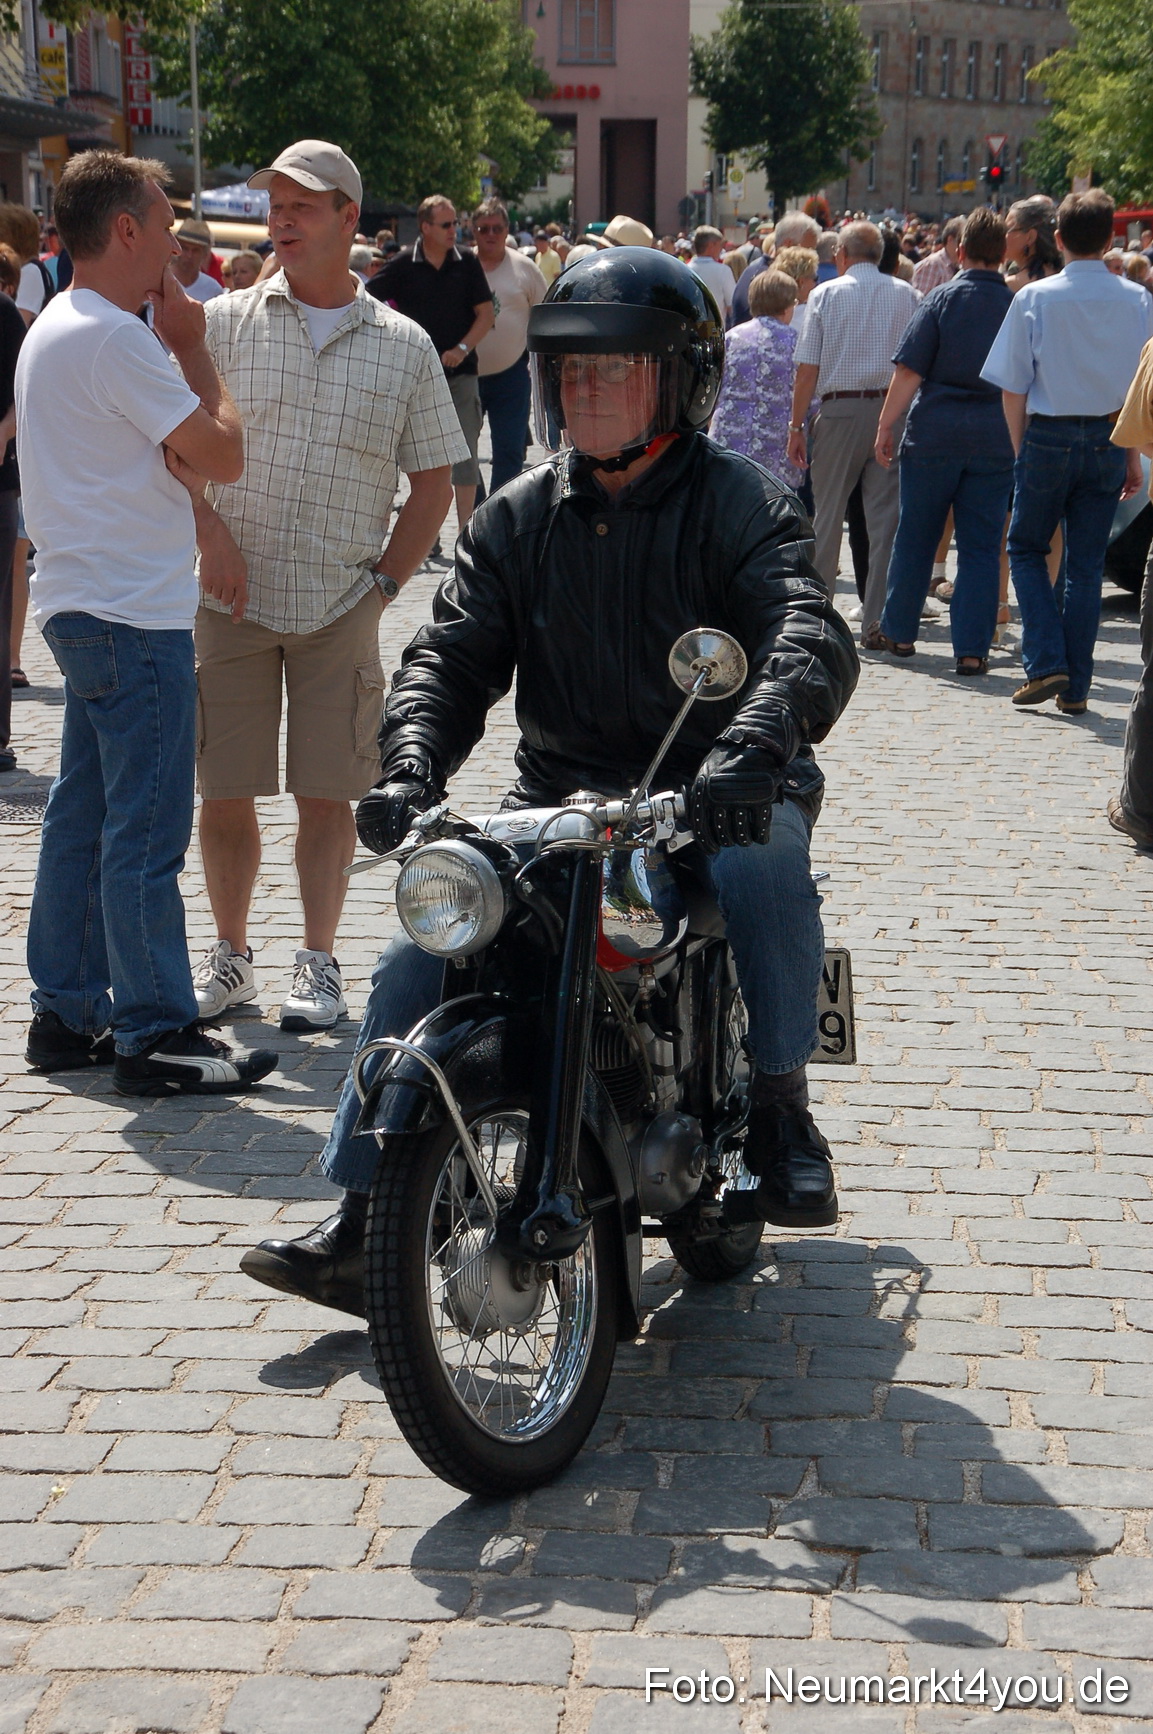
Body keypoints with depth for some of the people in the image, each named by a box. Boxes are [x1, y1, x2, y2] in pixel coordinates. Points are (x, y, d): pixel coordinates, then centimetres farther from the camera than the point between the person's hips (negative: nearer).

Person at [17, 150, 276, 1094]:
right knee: (145, 836, -6)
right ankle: (153, 1035, -1)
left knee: (82, 820, 14)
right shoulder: (113, 338, -17)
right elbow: (224, 454, -16)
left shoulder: (54, 330, 16)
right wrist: (194, 345, -5)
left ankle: (67, 1015, 20)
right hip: (134, 617, -11)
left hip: (86, 607, 11)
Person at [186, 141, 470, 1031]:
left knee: (327, 794, 3)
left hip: (341, 610, 0)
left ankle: (319, 962, 16)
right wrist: (213, 539, -11)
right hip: (231, 600, 0)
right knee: (224, 793, 5)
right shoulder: (226, 322, 4)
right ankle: (230, 956, 20)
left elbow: (433, 481, 9)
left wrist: (385, 581, 1)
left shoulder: (404, 346, 5)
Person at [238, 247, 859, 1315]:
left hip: (715, 798, -4)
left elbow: (811, 636, -20)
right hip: (558, 801, 4)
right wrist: (410, 767, -18)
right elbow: (453, 654, 3)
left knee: (760, 866, -38)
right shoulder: (516, 518, 11)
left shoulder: (738, 502, -4)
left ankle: (782, 1114, -18)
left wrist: (752, 747, -41)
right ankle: (363, 1226, -5)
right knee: (415, 964, -12)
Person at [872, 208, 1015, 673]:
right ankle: (972, 647, -1)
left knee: (915, 536, 12)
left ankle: (898, 630, 22)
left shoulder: (942, 298, -5)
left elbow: (910, 372, -9)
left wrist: (887, 425, -4)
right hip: (996, 438, 1)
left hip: (935, 431, -1)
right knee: (981, 545, 4)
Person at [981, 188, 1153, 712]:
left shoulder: (1035, 297, -7)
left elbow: (1012, 387, -5)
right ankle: (1075, 688, 10)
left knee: (1026, 548, 14)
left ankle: (1046, 663, -1)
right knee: (1086, 564, 9)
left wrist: (1021, 450, 6)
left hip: (1049, 435, -2)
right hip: (1108, 442, 2)